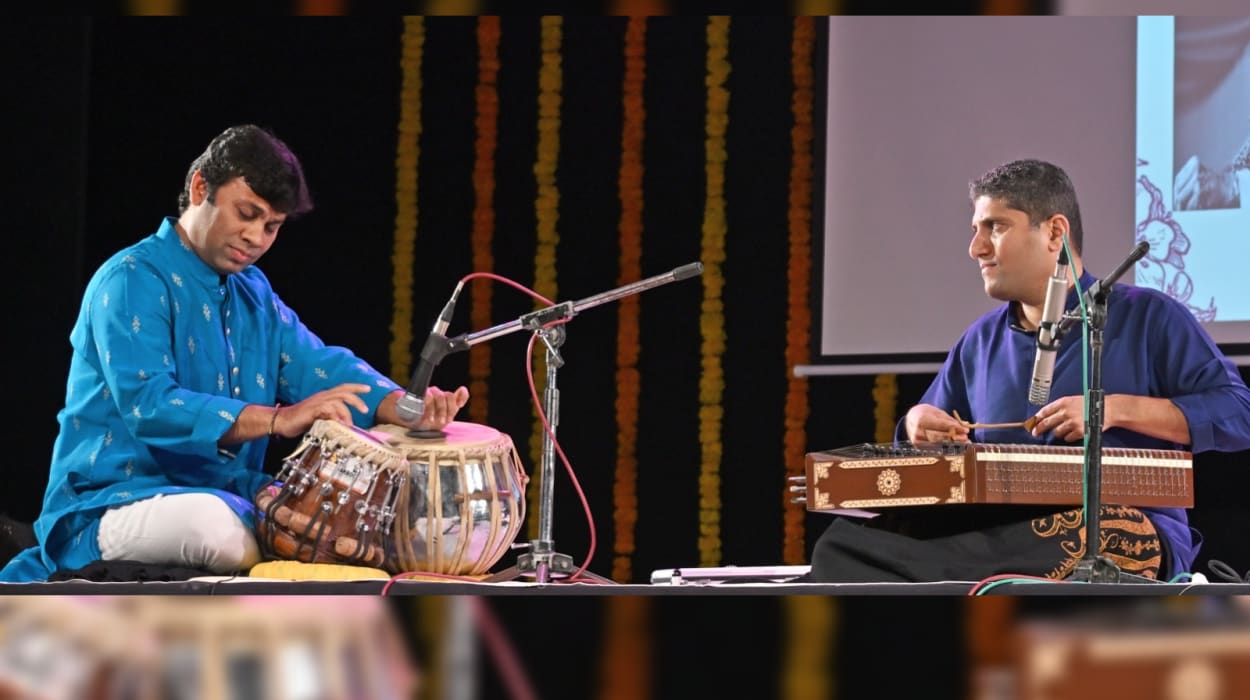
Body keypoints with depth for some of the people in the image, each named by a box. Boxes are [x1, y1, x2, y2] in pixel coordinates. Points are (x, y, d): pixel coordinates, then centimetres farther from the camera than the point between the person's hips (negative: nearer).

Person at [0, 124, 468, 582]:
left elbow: (323, 367, 5)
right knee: (214, 523, -39)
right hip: (114, 507, -9)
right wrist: (280, 419, -34)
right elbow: (148, 407, -24)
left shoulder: (253, 291, 17)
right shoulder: (133, 281, -11)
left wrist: (405, 408, -17)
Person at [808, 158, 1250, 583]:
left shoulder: (1147, 318, 5)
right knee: (843, 544, -21)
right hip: (998, 536, 4)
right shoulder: (980, 343, 21)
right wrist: (921, 428, 3)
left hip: (1124, 534, -4)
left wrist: (1117, 409, -13)